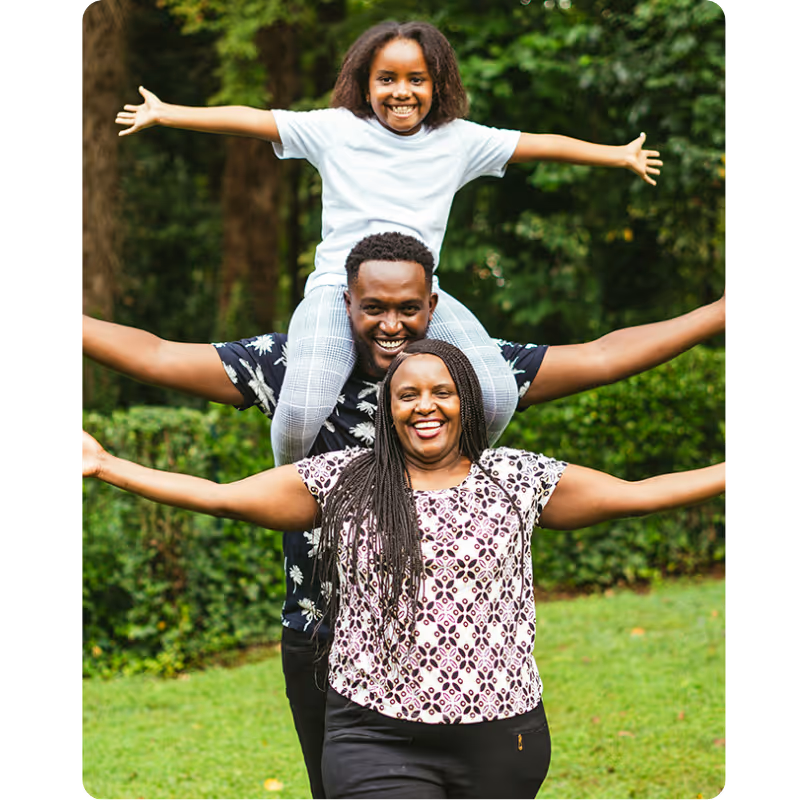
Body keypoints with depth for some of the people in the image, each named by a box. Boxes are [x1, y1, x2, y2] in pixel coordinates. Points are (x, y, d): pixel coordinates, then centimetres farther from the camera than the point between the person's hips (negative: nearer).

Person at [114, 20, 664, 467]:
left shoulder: (459, 140, 13)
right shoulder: (335, 129, 8)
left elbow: (541, 144, 18)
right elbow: (249, 120, 8)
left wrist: (619, 156, 21)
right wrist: (164, 114, 6)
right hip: (337, 288, -2)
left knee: (498, 396, -23)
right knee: (301, 413, -28)